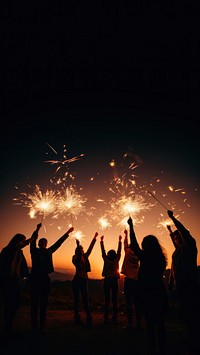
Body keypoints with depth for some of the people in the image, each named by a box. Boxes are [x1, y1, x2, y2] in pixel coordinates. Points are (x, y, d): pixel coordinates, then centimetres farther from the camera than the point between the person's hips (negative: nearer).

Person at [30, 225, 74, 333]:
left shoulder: (48, 251, 14)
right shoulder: (35, 251, 4)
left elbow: (58, 243, 15)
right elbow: (32, 242, -13)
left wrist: (67, 233, 16)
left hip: (45, 278, 4)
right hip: (35, 278, -4)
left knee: (44, 303, 4)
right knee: (34, 303, 0)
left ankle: (42, 326, 8)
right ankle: (34, 326, 6)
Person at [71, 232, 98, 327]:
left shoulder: (85, 257, 10)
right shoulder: (75, 258, -3)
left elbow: (90, 248, 9)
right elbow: (76, 260, -26)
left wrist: (94, 238, 7)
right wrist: (78, 245, -35)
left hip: (84, 280, 4)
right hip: (77, 279, -4)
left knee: (85, 300, 1)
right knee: (76, 300, 4)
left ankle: (89, 319, -2)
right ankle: (77, 318, 12)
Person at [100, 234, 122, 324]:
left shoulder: (106, 260, -6)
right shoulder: (116, 260, -5)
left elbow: (103, 250, 2)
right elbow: (119, 251, 4)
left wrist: (101, 241, 11)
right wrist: (120, 241, 12)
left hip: (107, 280, 0)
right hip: (115, 281, 0)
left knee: (107, 300, 3)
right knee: (114, 300, 4)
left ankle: (106, 319, 3)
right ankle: (114, 318, 3)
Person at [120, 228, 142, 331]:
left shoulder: (128, 252, 0)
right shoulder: (137, 256, 4)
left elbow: (125, 243, 12)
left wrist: (126, 234, 25)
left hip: (128, 280, -4)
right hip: (136, 280, 5)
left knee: (129, 303, -4)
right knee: (136, 303, 9)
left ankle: (130, 324, -5)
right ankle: (138, 323, 12)